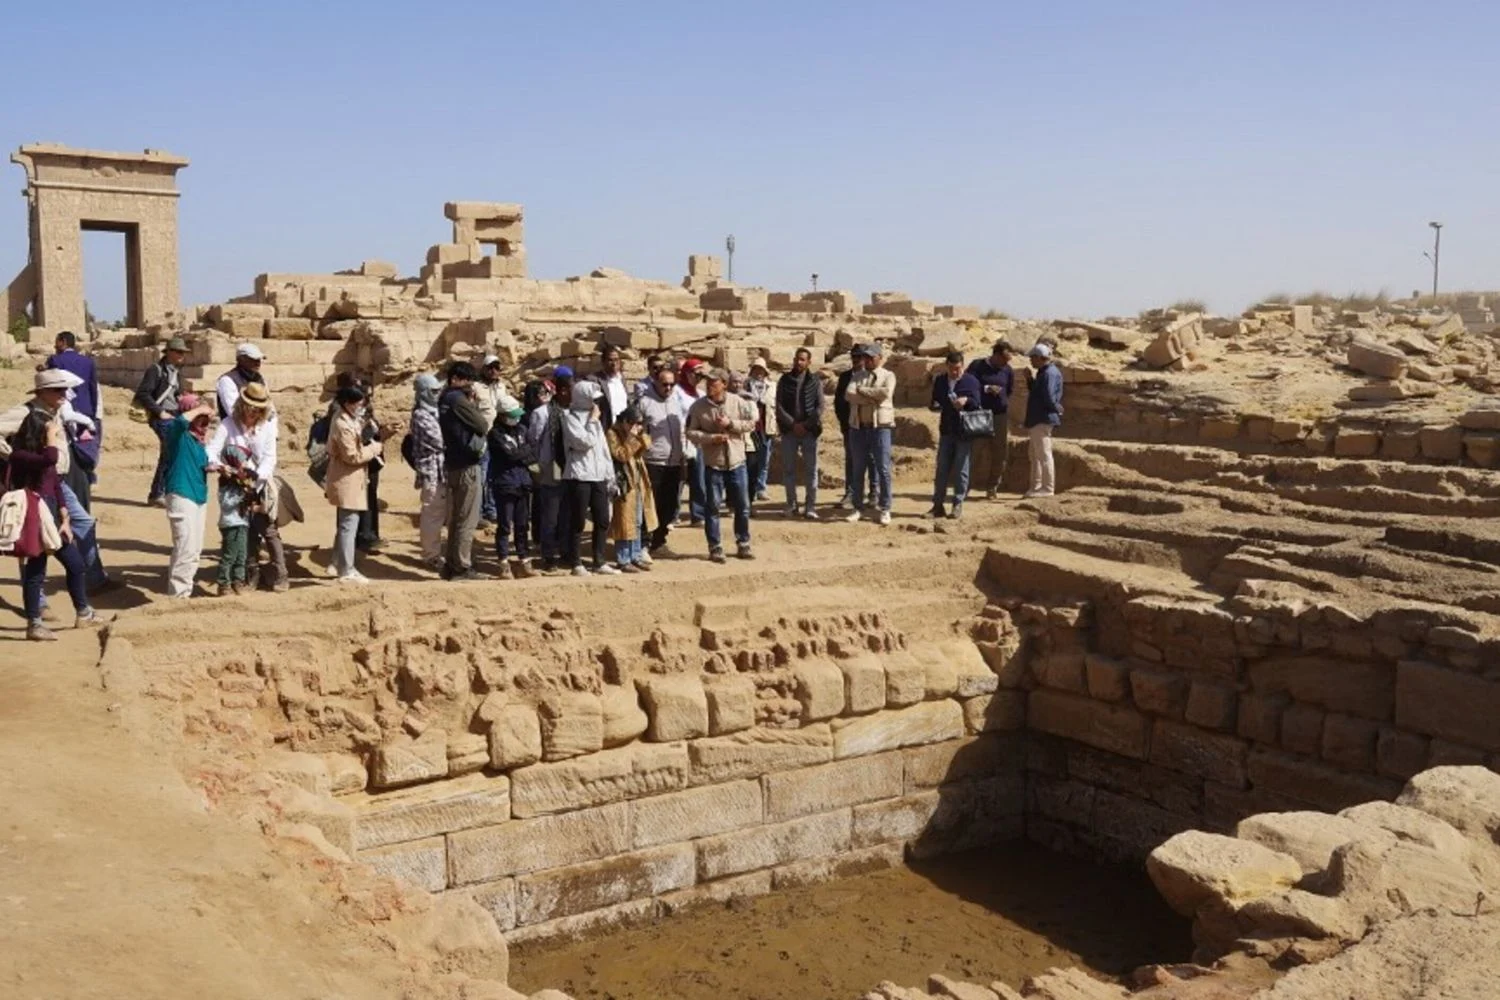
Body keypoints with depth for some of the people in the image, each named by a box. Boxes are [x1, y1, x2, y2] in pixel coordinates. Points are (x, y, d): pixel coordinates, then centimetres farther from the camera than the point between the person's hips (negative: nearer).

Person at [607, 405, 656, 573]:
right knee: (625, 523, -5)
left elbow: (646, 447, 6)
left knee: (638, 523, 13)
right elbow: (621, 454, -20)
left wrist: (641, 435, -9)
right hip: (624, 484, -8)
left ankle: (636, 556, 22)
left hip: (639, 483, 8)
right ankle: (623, 561, 0)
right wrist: (632, 438, -22)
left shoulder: (635, 432, 13)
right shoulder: (613, 433, -12)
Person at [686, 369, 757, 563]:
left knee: (742, 506, 8)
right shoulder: (698, 406, -5)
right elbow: (691, 432, -6)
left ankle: (743, 544, 22)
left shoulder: (737, 402, -3)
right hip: (713, 463, -1)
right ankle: (715, 547, 14)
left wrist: (730, 423, -14)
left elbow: (751, 423, 0)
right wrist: (711, 438, -19)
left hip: (736, 462, 1)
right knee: (712, 507, 4)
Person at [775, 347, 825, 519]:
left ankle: (810, 506, 2)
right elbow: (778, 406, -1)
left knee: (811, 469, -1)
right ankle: (791, 505, 11)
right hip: (789, 430, 1)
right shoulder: (784, 380, 5)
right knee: (788, 468, 4)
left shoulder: (815, 381, 4)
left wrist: (806, 425, -11)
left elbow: (820, 406, -1)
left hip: (809, 430, -1)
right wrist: (793, 424, -11)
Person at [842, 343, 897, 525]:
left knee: (883, 469, -3)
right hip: (858, 427, 3)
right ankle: (857, 508, 13)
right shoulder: (857, 376, 12)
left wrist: (862, 390, -9)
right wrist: (873, 398, -15)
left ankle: (884, 509, 2)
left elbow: (886, 392, -17)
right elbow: (848, 394, -6)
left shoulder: (888, 376, 4)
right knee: (858, 470, 7)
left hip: (880, 427, -3)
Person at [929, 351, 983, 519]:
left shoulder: (971, 381, -2)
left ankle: (958, 504, 7)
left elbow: (977, 404, -6)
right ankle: (938, 504, 10)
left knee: (961, 469, 0)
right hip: (946, 430, 4)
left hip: (964, 431, -4)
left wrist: (966, 400, -26)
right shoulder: (939, 381, 9)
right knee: (942, 469, 5)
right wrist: (934, 405, -7)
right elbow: (934, 402, 15)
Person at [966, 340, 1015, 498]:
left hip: (1000, 416, 3)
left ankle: (993, 487, 14)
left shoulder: (1008, 370, 6)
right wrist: (986, 389, -19)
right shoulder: (977, 366, -3)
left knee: (1001, 453, 2)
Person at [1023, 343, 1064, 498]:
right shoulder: (1043, 373, 16)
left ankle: (1047, 487, -4)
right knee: (1035, 453, 16)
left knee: (1043, 454, -7)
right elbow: (1035, 392, 23)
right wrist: (1030, 379, 9)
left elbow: (1049, 397, -24)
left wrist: (1056, 409, -8)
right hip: (1037, 420, 11)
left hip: (1043, 420, -11)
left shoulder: (1050, 373, -17)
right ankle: (1036, 486, 23)